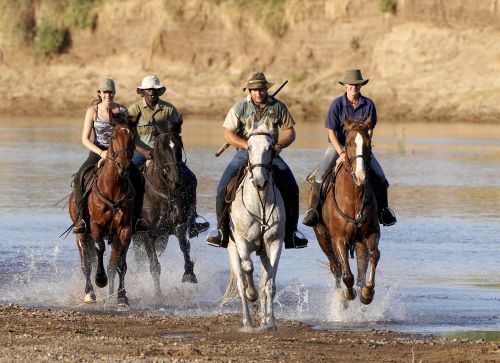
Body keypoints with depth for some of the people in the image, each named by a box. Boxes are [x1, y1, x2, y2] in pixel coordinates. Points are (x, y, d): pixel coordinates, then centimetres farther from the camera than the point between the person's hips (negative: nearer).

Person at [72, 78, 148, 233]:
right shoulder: (93, 111, -6)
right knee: (79, 179, -27)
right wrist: (101, 153, -21)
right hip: (98, 151, -1)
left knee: (137, 178, -23)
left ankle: (136, 217, -12)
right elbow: (85, 139, -7)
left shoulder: (122, 111, -1)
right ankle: (81, 218, -21)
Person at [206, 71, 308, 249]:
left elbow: (289, 131, 7)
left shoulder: (278, 107, 3)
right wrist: (247, 145, -20)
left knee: (291, 188, -16)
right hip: (244, 154, -1)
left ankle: (291, 233, -3)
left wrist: (281, 144, -14)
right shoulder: (240, 107, -1)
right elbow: (228, 135, -6)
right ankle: (221, 229, -3)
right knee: (223, 187, -19)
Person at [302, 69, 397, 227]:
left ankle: (383, 209, 10)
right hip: (337, 144, -2)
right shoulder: (337, 104, -11)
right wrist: (341, 152, -21)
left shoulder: (368, 104, -5)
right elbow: (331, 132, -10)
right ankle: (313, 209, -12)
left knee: (380, 176, -10)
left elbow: (369, 130, 2)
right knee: (321, 174, -23)